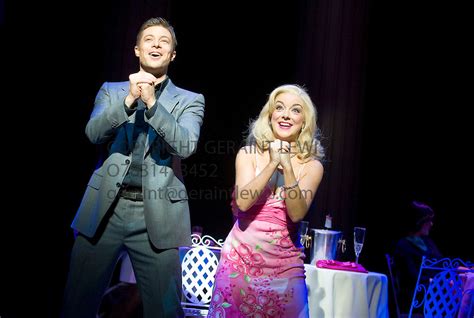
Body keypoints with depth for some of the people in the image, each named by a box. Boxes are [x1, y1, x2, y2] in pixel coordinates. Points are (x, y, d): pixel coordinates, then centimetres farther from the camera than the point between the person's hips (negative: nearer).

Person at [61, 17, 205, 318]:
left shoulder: (190, 100, 8)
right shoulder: (111, 90, 13)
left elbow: (185, 146, -9)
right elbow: (94, 132, -3)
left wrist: (152, 103, -19)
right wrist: (129, 99, -18)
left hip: (156, 214, -1)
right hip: (106, 208, 2)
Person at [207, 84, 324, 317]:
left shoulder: (312, 166, -1)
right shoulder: (248, 154, -1)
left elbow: (297, 213, -14)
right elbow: (243, 202, -13)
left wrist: (287, 167, -23)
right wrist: (273, 164, -20)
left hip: (285, 263, 0)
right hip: (241, 257, 0)